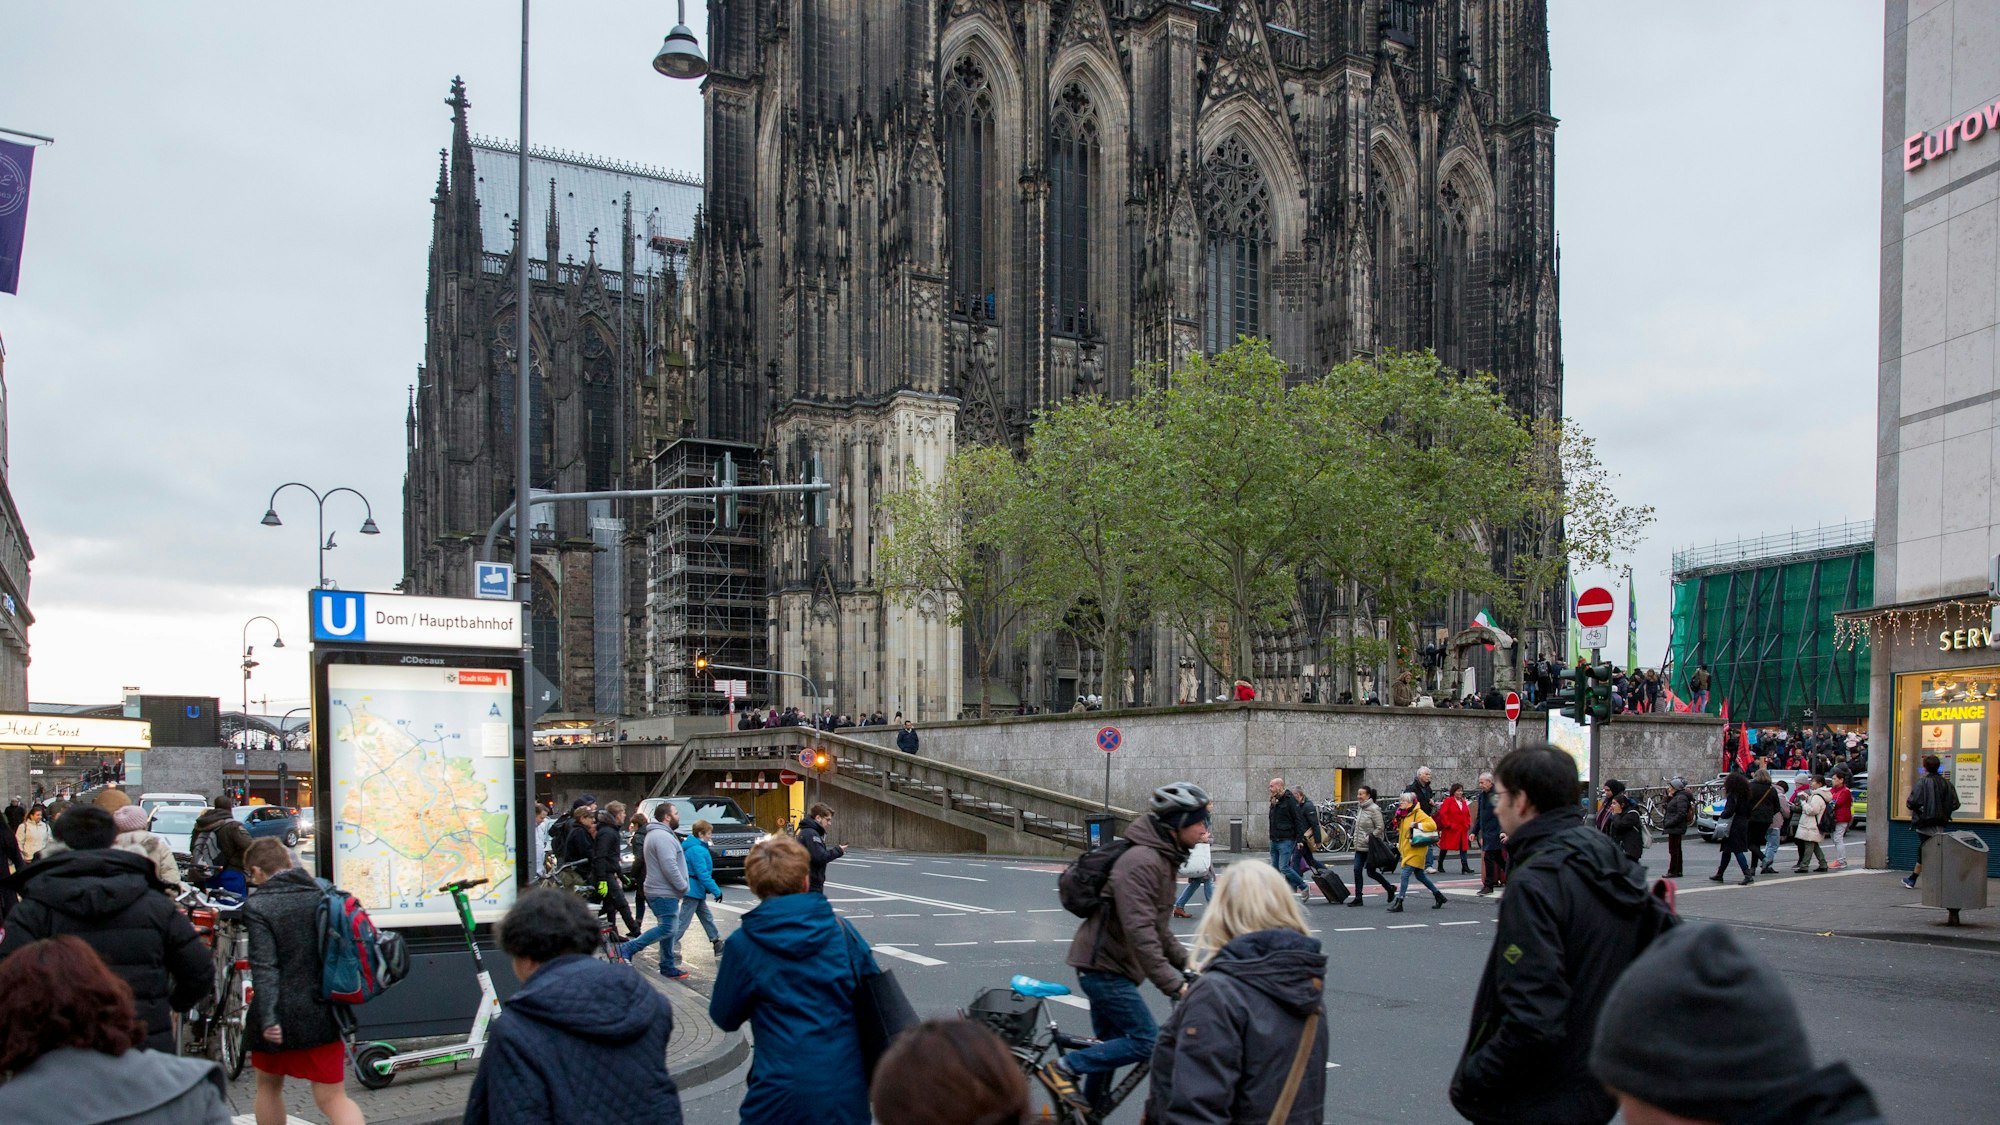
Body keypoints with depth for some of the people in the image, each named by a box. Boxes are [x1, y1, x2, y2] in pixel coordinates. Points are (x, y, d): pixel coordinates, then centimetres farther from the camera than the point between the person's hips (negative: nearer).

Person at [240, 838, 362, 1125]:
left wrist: (267, 1019, -20)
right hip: (324, 1013, 3)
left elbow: (264, 968, -18)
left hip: (281, 1016, -3)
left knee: (269, 1085, 22)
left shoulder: (257, 906, -10)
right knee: (333, 1097, 2)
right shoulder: (322, 892, 4)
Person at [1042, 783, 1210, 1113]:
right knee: (1146, 1042, -10)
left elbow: (1159, 928, 20)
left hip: (1106, 965, 11)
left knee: (1110, 1044, 18)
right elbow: (1140, 933, -30)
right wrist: (1173, 984, -30)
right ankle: (1063, 1068, -5)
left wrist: (1187, 962, 10)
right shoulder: (1141, 862, -23)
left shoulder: (1162, 859, 12)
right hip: (1104, 965, -11)